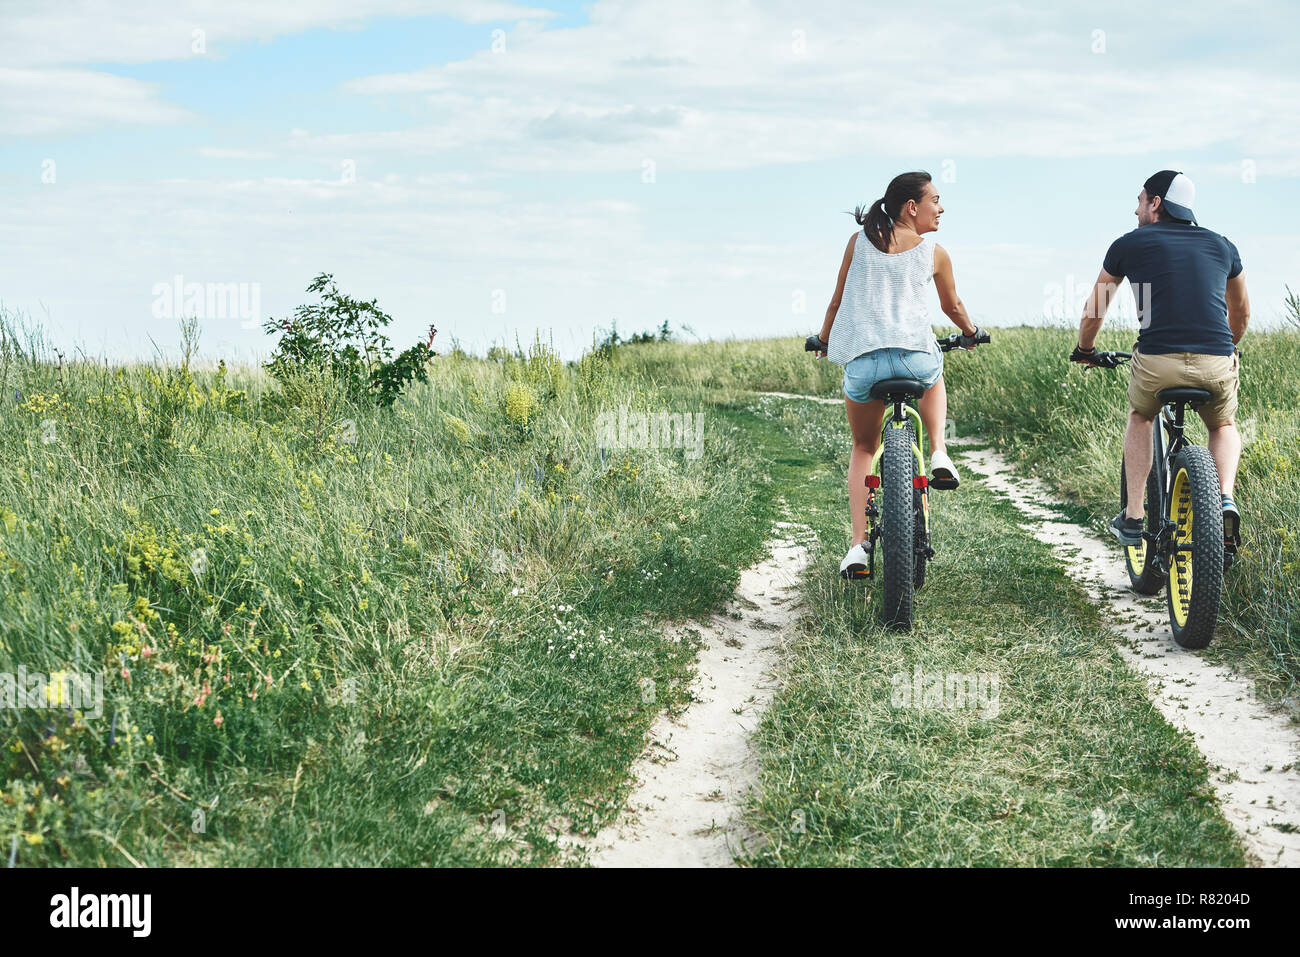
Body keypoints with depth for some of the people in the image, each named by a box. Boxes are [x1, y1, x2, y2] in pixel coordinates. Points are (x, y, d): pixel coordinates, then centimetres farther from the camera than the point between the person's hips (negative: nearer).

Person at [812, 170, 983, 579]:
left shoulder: (859, 241, 12)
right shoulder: (934, 253, 9)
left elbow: (837, 301, 19)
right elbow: (952, 306, 24)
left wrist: (823, 339, 37)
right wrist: (971, 333, 45)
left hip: (860, 361, 1)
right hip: (914, 356, -1)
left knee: (863, 448, 21)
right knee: (933, 377, 38)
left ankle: (858, 545, 8)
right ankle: (939, 454, 16)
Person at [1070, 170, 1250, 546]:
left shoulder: (1128, 244, 12)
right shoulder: (1221, 245, 19)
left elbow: (1094, 310, 23)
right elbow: (1241, 313, 32)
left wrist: (1084, 350, 42)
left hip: (1156, 363, -2)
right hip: (1217, 365, 2)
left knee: (1140, 418, 31)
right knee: (1222, 427, 32)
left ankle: (1133, 516, 22)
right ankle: (1225, 498, 5)